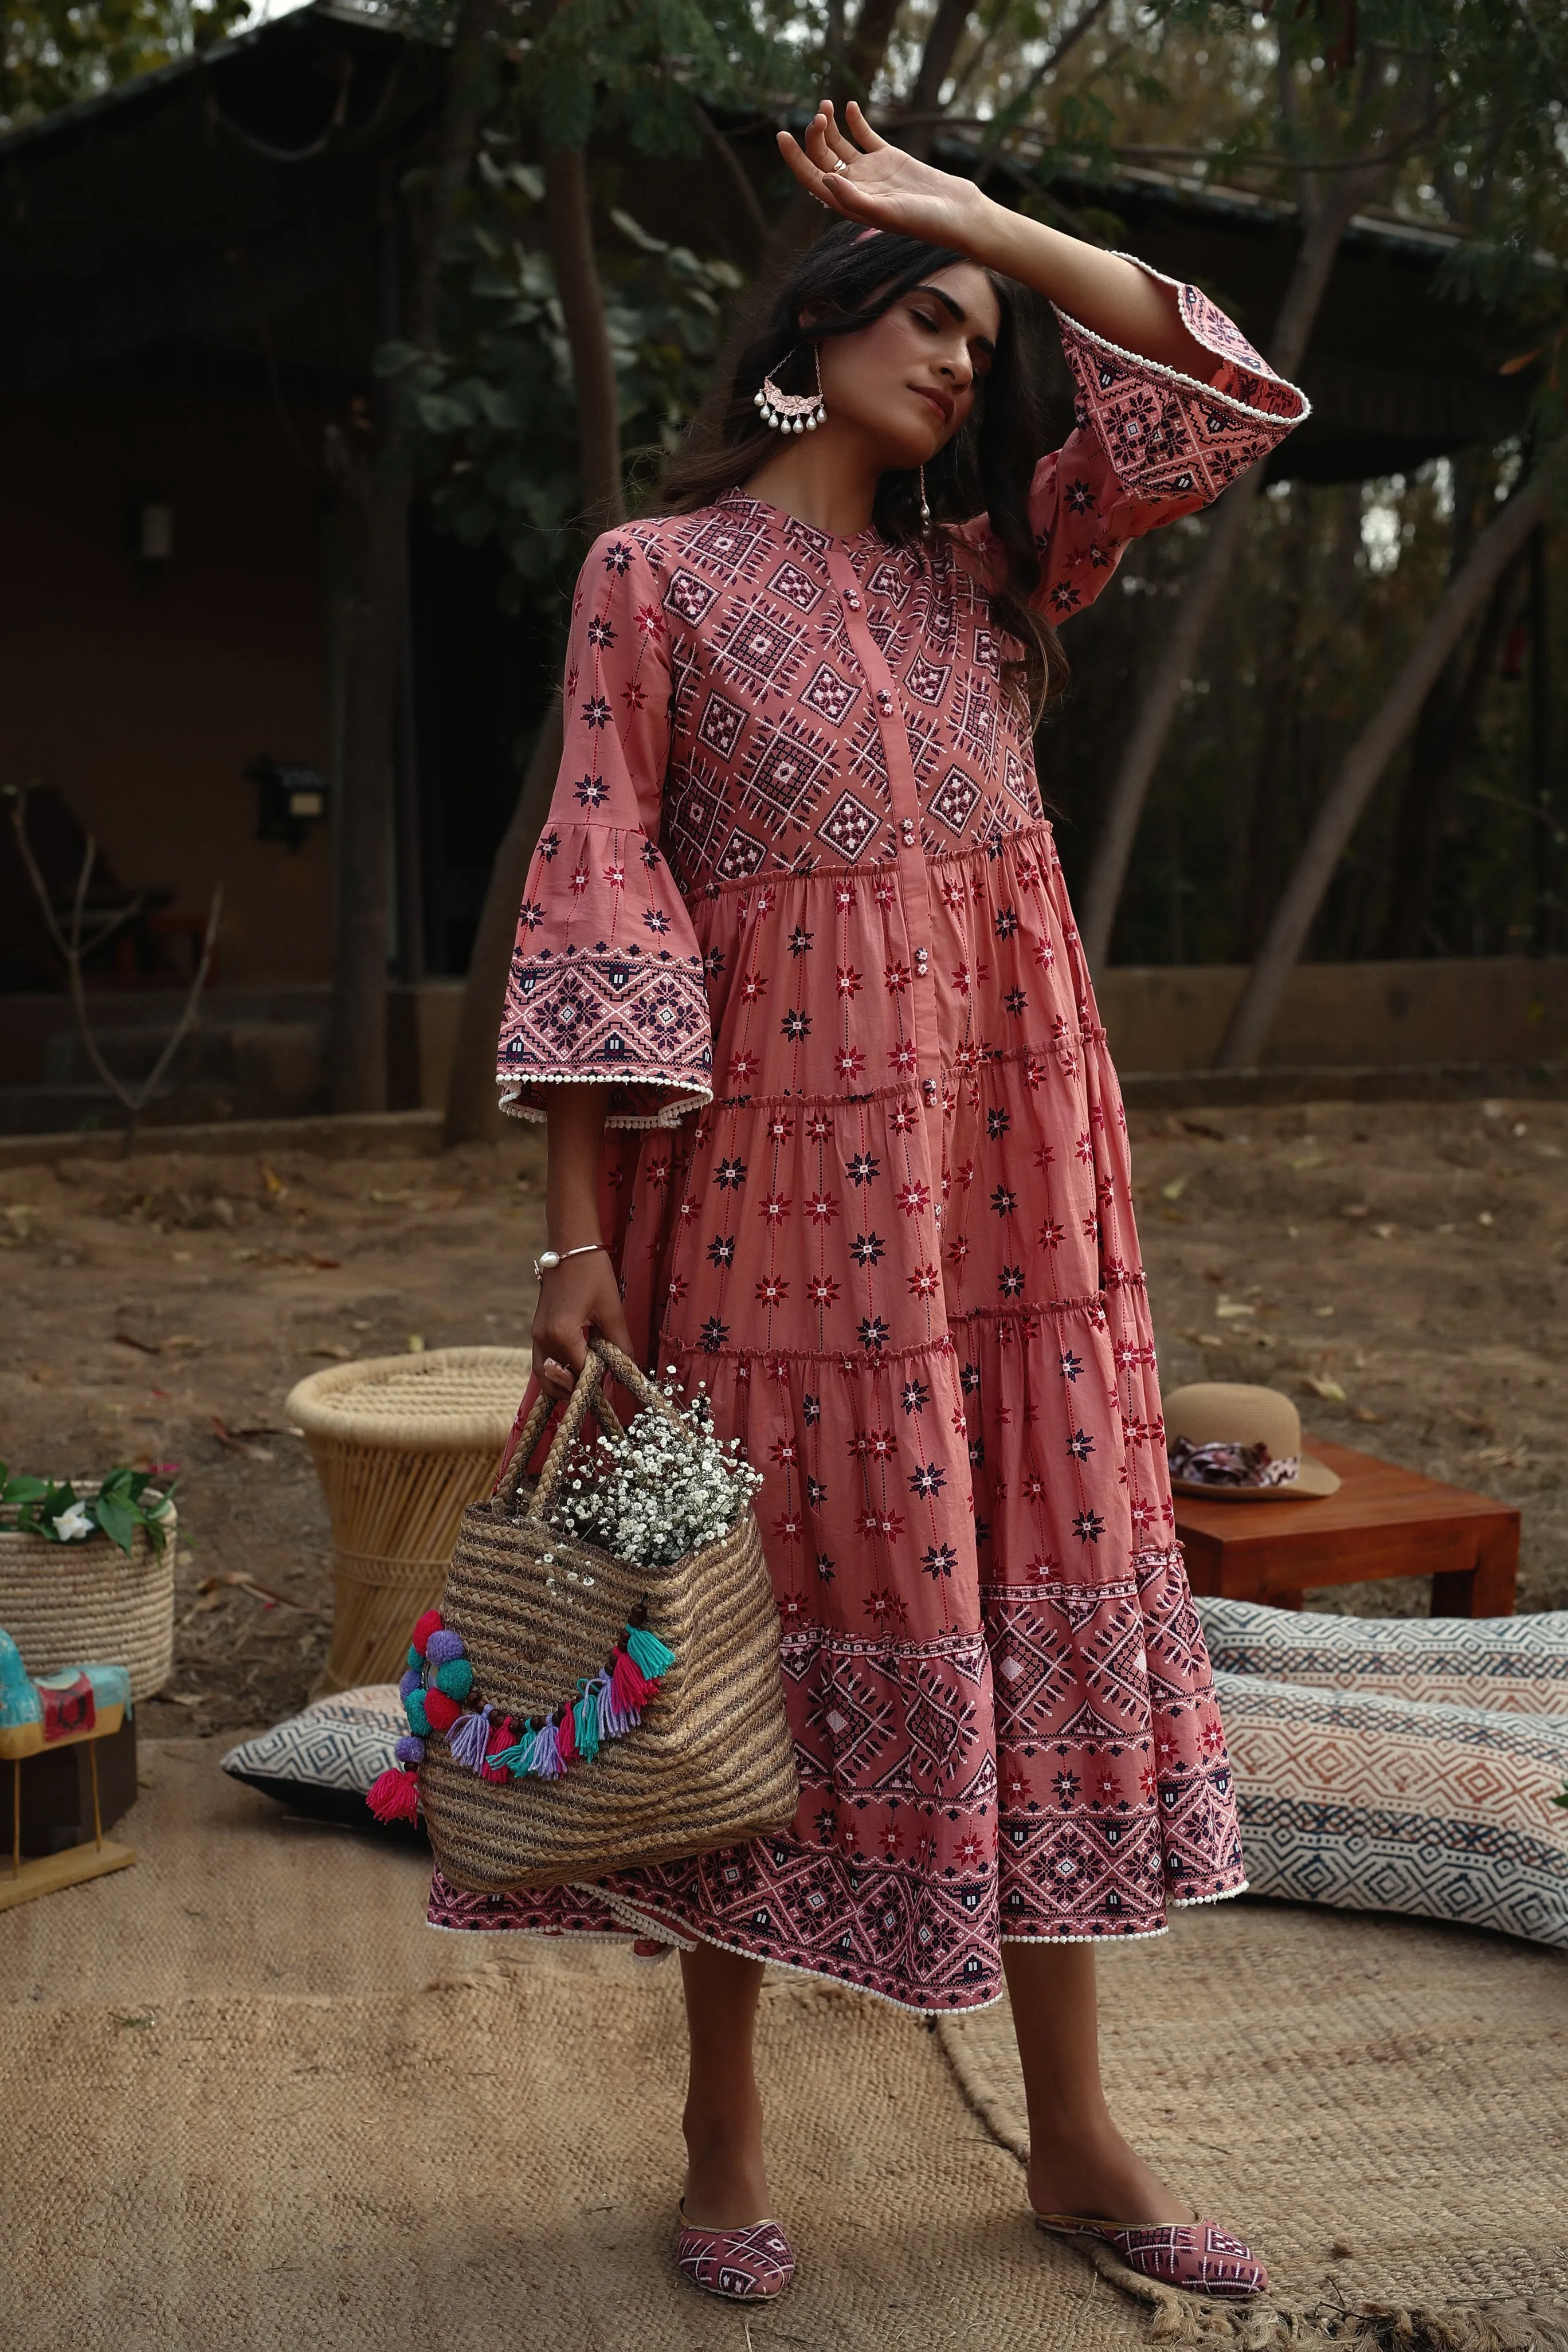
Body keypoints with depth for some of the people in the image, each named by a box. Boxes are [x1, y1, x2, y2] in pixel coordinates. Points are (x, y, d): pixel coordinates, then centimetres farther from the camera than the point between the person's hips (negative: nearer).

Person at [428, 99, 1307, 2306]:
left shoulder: (984, 570, 16)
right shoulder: (656, 573, 3)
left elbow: (1213, 392, 9)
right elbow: (597, 887, -5)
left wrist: (976, 218, 9)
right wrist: (582, 1236, -12)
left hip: (1010, 1155, 5)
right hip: (777, 1148, -4)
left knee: (1038, 1592, 7)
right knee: (772, 1608, 3)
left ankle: (1075, 2135, 20)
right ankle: (727, 2136, 21)